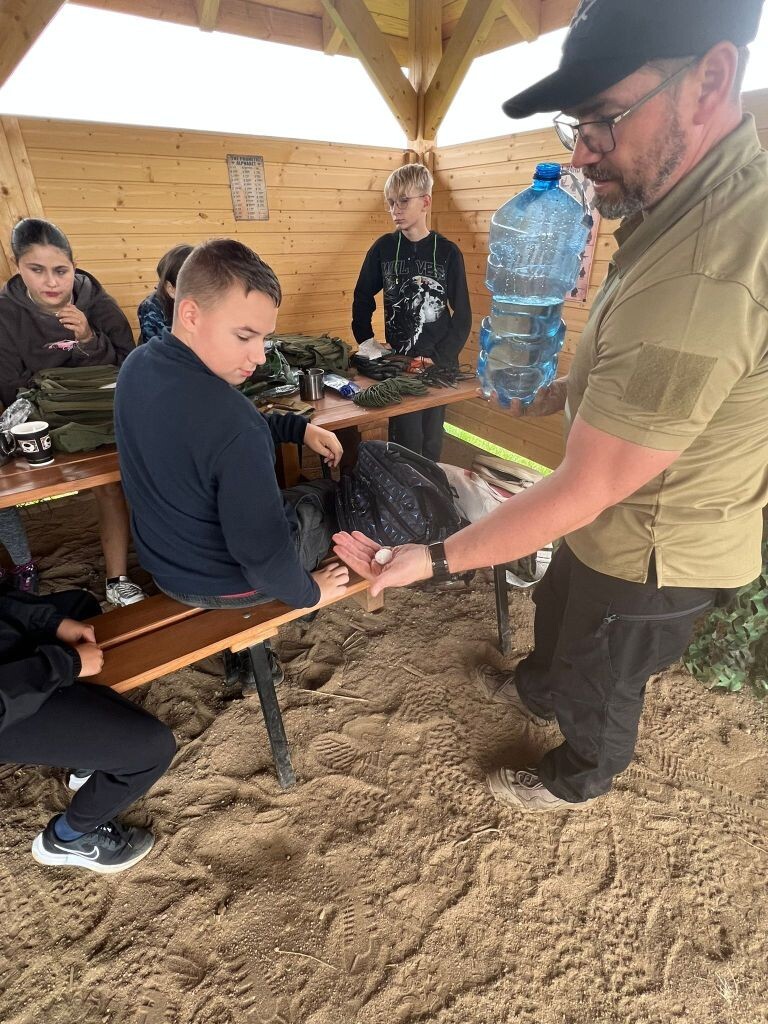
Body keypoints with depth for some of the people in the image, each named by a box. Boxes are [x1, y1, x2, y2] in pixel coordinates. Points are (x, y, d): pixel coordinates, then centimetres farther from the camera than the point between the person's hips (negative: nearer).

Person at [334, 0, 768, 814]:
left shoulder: (702, 274, -36)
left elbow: (583, 493, -33)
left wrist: (435, 561, -27)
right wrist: (574, 390, 4)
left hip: (647, 552, -8)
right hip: (620, 523, 9)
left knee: (599, 679, 19)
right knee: (556, 608, 31)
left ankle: (579, 778, 52)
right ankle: (538, 691, 62)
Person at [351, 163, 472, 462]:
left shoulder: (448, 252, -2)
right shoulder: (383, 248, 2)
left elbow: (462, 316, -2)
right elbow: (363, 299, 12)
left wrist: (438, 358, -12)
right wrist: (367, 344, 2)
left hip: (440, 363, 0)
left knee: (432, 440, 9)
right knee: (406, 442, -2)